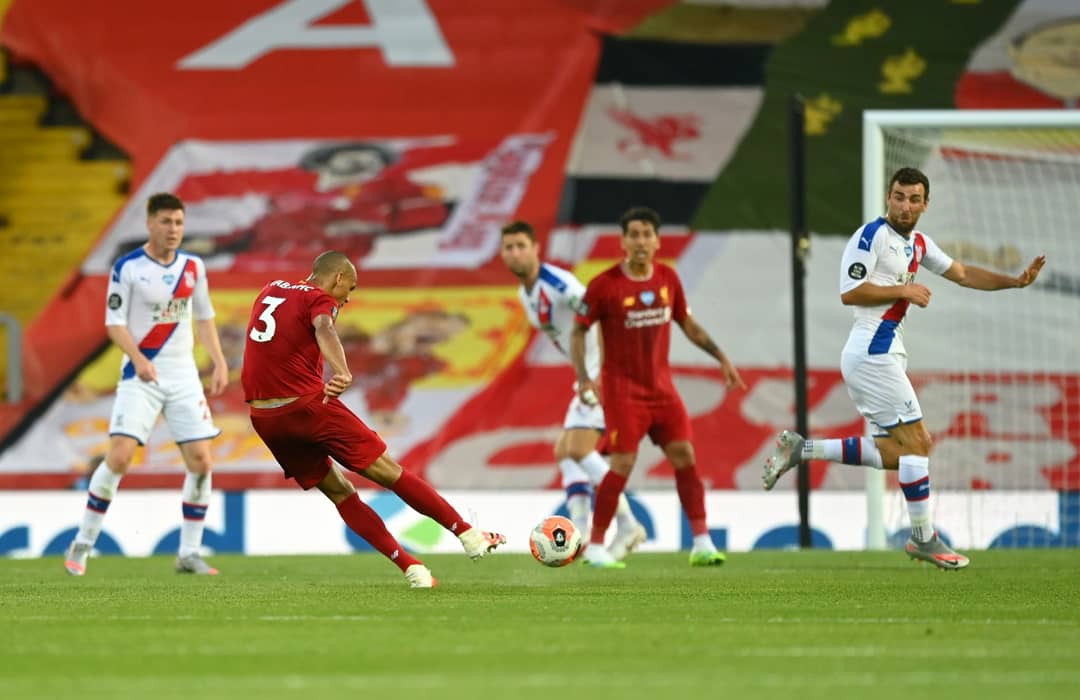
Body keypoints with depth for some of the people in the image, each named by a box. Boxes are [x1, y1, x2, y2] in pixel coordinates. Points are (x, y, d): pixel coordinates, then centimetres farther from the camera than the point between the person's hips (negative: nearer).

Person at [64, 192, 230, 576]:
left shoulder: (193, 267, 6)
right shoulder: (127, 268, -7)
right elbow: (114, 322, -9)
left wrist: (219, 362, 8)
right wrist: (138, 359, -24)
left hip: (184, 374, 4)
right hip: (141, 374, -4)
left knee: (200, 461, -4)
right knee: (119, 456, -15)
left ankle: (189, 552, 7)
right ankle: (82, 544, -1)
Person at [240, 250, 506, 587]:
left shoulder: (270, 290, 17)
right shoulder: (319, 299, -5)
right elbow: (324, 329, -28)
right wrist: (343, 372, -44)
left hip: (263, 417, 7)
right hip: (308, 404, -7)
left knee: (337, 490, 11)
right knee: (387, 471, 0)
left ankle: (409, 566, 6)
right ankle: (468, 535, 5)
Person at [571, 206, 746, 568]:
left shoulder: (668, 278, 4)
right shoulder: (605, 285, -11)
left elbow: (688, 324, 16)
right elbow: (578, 331, -4)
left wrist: (721, 358, 10)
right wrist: (584, 378, -16)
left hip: (661, 386, 5)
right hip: (622, 388, -5)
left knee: (685, 456, -4)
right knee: (622, 465, -11)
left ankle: (702, 543, -1)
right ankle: (594, 547, 1)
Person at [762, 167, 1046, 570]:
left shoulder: (917, 244, 15)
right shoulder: (872, 235, -11)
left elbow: (963, 274, 25)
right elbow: (849, 292, -18)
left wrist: (1016, 281, 15)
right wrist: (904, 291, -14)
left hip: (885, 353, 10)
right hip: (873, 352, -10)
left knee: (893, 453, 9)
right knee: (915, 442, -7)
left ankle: (800, 450, 13)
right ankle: (924, 539, 0)